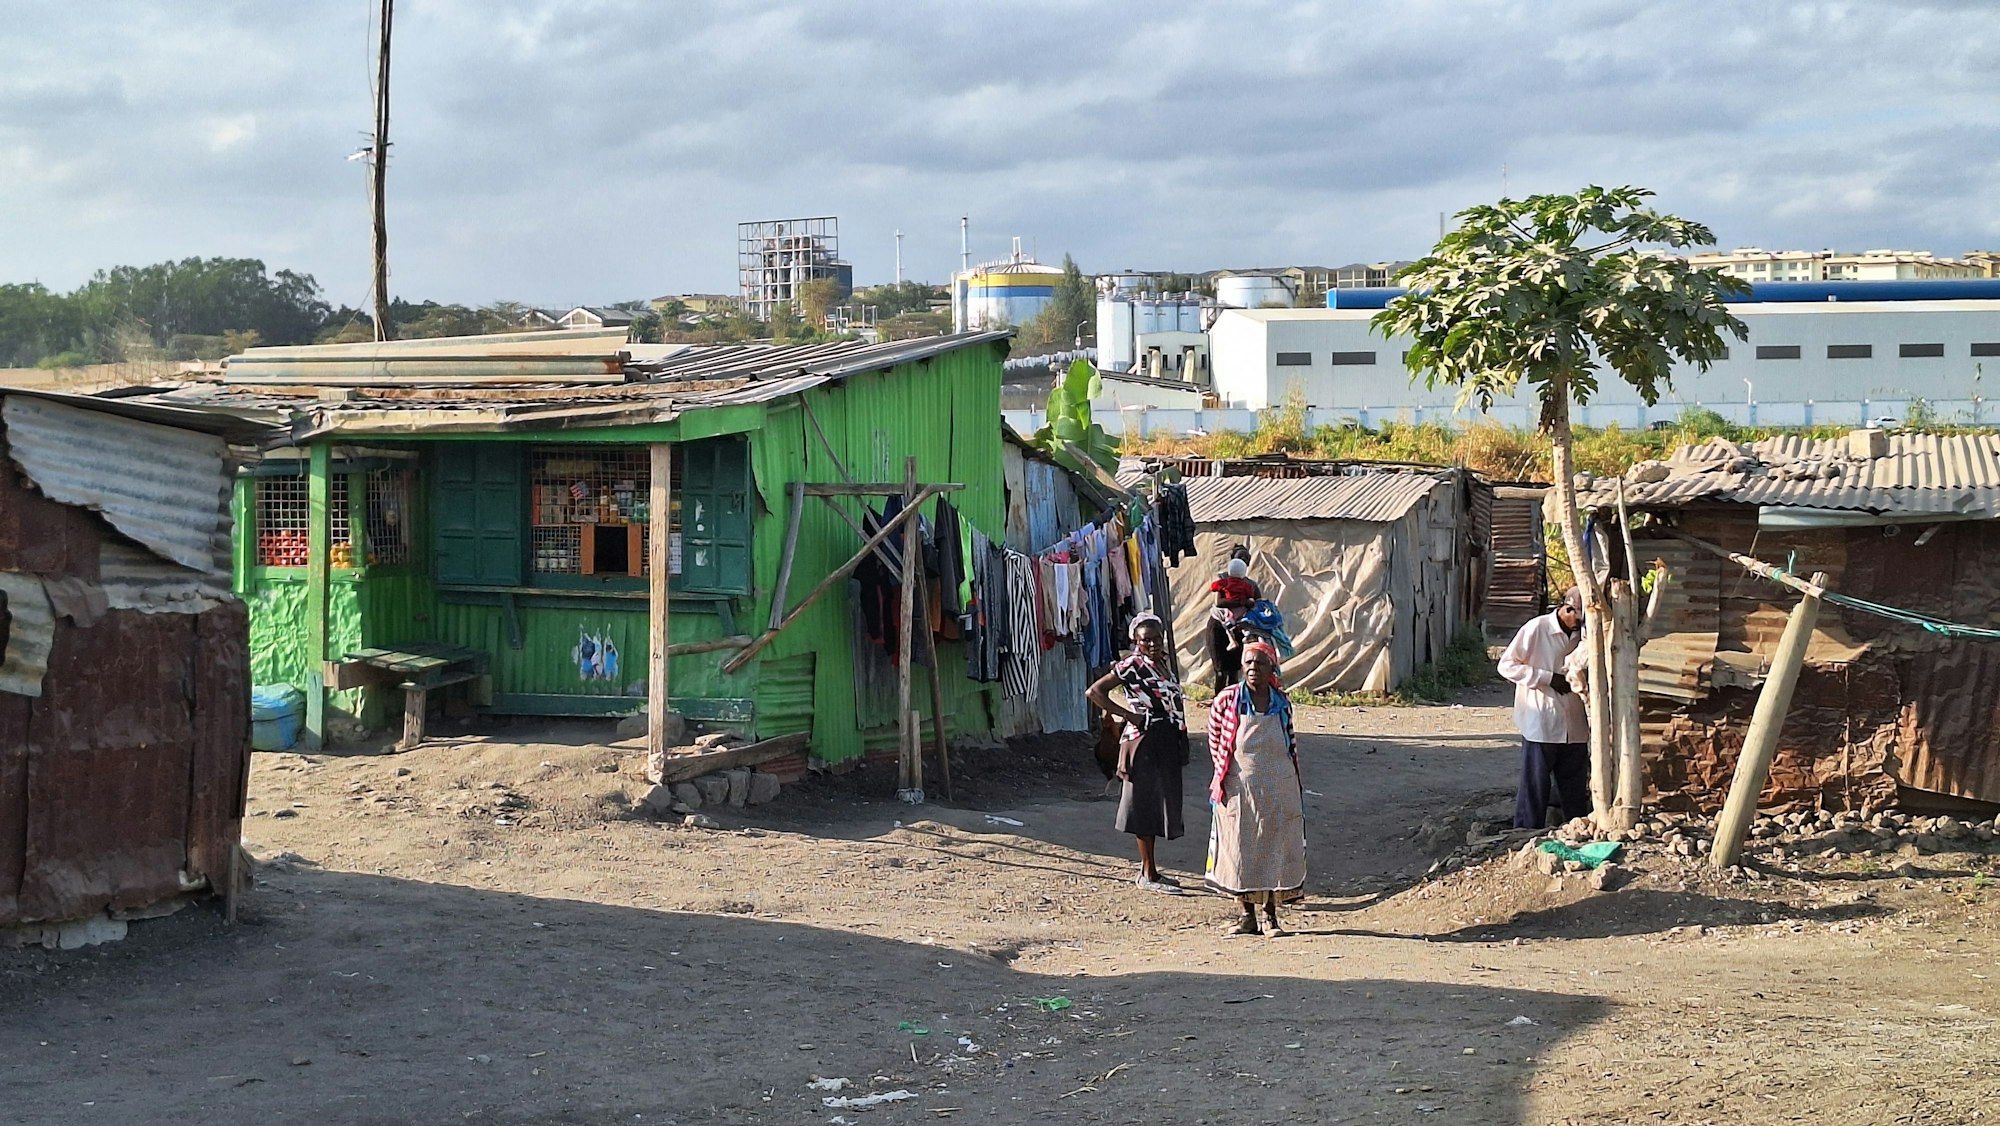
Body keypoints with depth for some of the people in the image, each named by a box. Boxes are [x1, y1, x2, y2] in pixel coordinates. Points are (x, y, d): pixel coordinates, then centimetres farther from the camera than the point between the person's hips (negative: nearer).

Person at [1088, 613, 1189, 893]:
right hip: (1144, 742, -8)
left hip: (1168, 742, 8)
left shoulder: (1164, 663, 11)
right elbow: (1095, 692, -17)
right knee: (1146, 804, -3)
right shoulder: (1132, 666, -12)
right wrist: (1129, 714, -19)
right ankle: (1149, 874, 3)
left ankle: (1148, 868, 22)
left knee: (1160, 804, 13)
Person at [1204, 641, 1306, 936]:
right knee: (1239, 851, 3)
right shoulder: (1227, 700, -5)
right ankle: (1247, 914, 14)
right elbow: (1215, 741, 6)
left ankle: (1271, 915, 14)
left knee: (1275, 850, 4)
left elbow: (1291, 743, 13)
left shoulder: (1282, 702, 2)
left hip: (1279, 790, 1)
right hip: (1238, 789, -1)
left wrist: (1297, 783, 11)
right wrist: (1223, 774, 4)